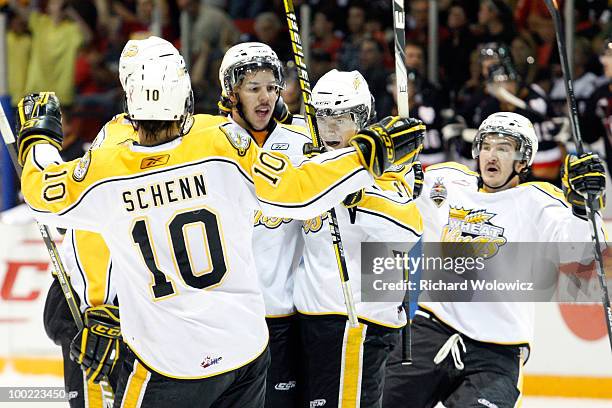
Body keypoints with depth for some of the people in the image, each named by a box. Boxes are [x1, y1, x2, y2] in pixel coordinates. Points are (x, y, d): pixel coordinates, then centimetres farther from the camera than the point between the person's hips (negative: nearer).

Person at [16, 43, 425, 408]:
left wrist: (39, 134, 27)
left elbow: (43, 192, 9)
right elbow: (298, 190, -8)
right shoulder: (223, 147, -11)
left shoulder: (103, 172, -10)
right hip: (246, 348, 3)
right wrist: (369, 150, 1)